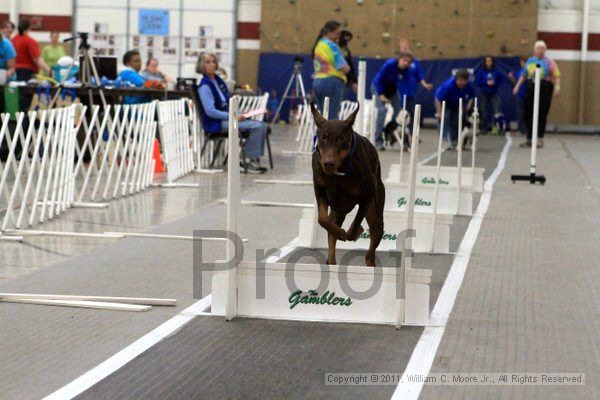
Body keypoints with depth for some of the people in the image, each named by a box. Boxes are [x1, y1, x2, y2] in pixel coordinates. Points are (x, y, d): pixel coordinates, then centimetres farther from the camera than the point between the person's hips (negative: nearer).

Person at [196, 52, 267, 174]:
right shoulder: (204, 86, -12)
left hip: (227, 117, 8)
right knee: (256, 126, -21)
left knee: (262, 125, -4)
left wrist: (238, 114, 5)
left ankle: (255, 159, -2)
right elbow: (210, 111, -19)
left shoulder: (218, 81, 14)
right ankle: (252, 161, -13)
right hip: (216, 124, -8)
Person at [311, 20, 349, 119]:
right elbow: (344, 68, -15)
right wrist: (347, 67, 7)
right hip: (332, 82, -8)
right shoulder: (332, 45, -11)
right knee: (332, 117, -6)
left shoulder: (319, 44, 15)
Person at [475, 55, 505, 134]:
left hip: (494, 94, 0)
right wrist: (486, 83, -15)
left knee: (497, 110, -13)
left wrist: (494, 83, -12)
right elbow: (477, 82, -3)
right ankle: (484, 128, 14)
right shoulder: (481, 71, -2)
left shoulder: (496, 71, -1)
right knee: (483, 111, 5)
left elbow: (501, 80, 4)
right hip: (484, 94, 1)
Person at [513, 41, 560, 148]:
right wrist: (517, 86, 15)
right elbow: (523, 75, 23)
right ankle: (529, 139, 11)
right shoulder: (530, 61, 17)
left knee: (542, 114, -5)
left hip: (544, 88, -4)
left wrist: (557, 86, -18)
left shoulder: (549, 62, 4)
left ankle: (540, 139, 1)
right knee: (528, 115, 3)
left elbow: (556, 75, -3)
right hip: (530, 88, 4)